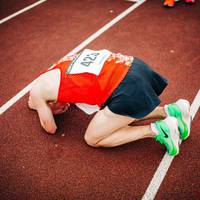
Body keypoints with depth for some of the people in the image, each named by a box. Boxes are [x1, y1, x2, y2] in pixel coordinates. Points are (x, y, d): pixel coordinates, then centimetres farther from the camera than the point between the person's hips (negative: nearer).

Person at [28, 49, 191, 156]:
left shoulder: (37, 90, 6)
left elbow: (51, 129, 17)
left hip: (127, 89, -9)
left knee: (92, 139, 10)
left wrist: (40, 107, 36)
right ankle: (171, 110, 17)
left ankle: (155, 130, 1)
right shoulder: (58, 69, 26)